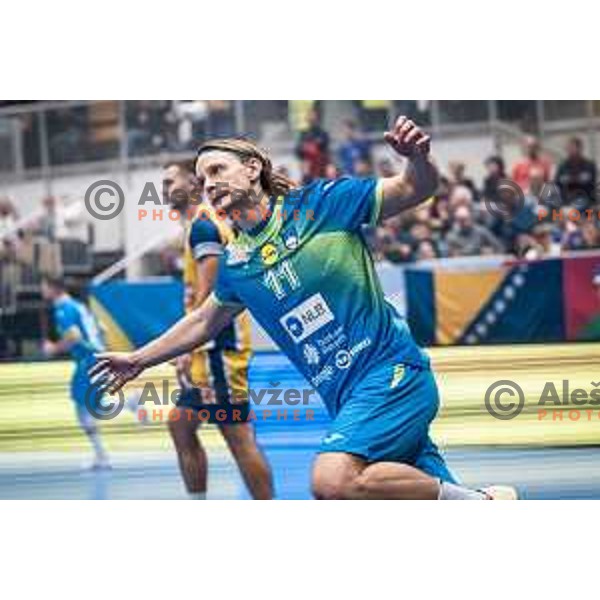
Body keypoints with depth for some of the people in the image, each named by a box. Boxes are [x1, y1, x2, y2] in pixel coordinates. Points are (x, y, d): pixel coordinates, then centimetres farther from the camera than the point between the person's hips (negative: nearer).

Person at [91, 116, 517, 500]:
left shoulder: (321, 202, -2)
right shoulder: (236, 264, 14)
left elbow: (417, 189, -2)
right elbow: (204, 322, 33)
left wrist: (417, 156, -24)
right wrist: (138, 360, 33)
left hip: (392, 370, -6)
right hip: (347, 399, 6)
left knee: (333, 479, -29)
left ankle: (480, 504, -18)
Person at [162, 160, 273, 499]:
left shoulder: (202, 226, -11)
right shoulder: (203, 225, 20)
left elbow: (207, 292, -19)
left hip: (217, 345, -11)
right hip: (210, 347, 11)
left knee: (238, 434, -11)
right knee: (181, 427, 14)